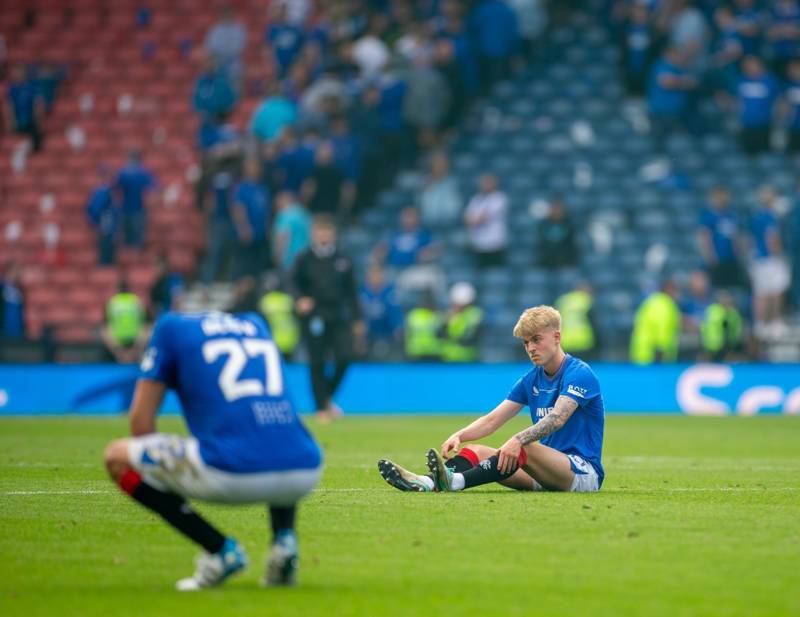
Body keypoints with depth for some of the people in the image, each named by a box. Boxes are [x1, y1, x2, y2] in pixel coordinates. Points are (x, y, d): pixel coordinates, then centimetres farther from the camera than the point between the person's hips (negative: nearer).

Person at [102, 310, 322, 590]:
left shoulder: (172, 326, 15)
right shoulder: (256, 324, 29)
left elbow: (141, 418, 14)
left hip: (233, 474, -5)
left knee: (117, 456, 13)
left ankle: (219, 548, 1)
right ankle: (284, 538, 12)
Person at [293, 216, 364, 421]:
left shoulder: (342, 260, 9)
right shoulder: (304, 259, 1)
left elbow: (351, 290, 13)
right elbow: (295, 284, 3)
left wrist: (357, 320, 11)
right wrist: (300, 300, -19)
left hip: (338, 316, 2)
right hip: (314, 317, -2)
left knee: (345, 357, -9)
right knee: (317, 363, -2)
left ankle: (327, 398, 13)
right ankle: (321, 407, 8)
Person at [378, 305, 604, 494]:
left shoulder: (579, 373, -12)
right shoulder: (530, 380, 13)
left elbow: (557, 419, -28)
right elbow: (492, 420, 10)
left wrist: (518, 440, -43)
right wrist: (459, 436, -11)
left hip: (584, 471, -8)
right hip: (544, 476, 8)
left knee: (525, 449, -35)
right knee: (476, 451, -9)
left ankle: (456, 481, -54)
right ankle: (427, 482, -39)